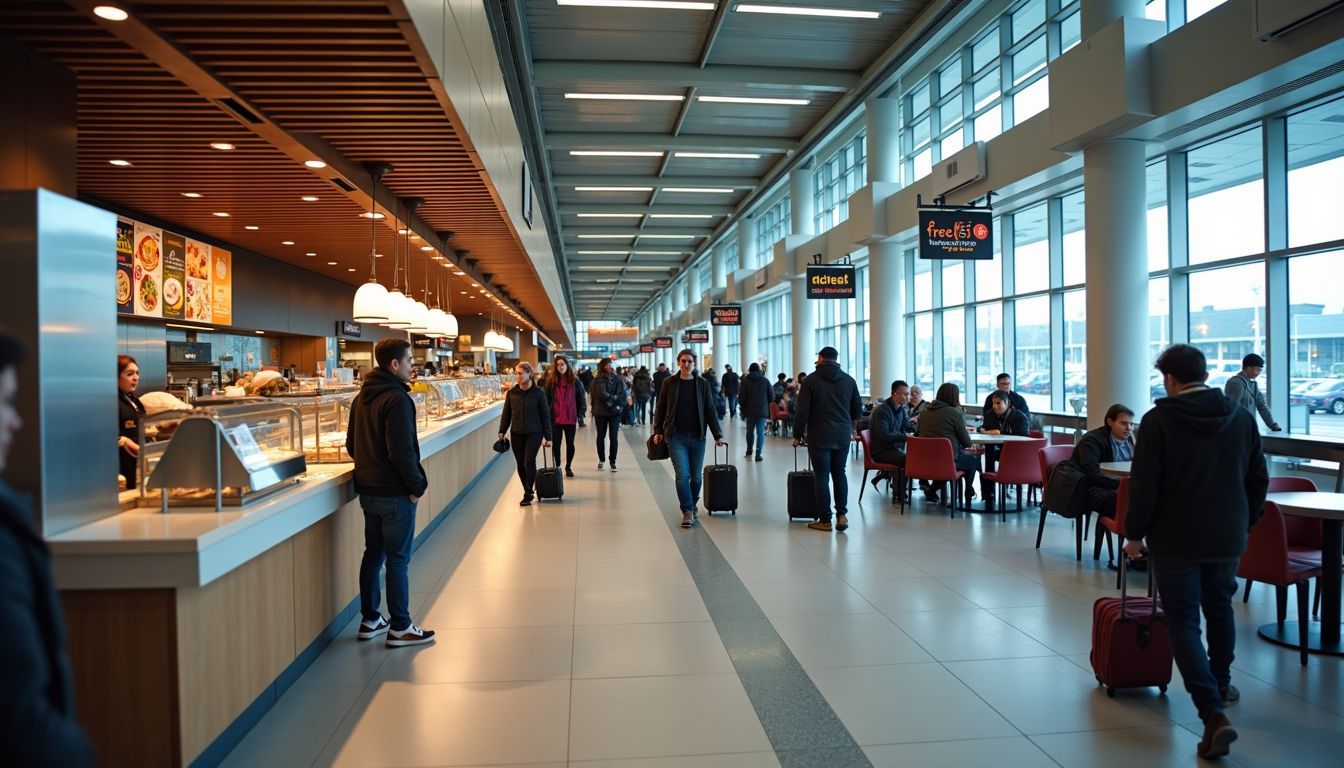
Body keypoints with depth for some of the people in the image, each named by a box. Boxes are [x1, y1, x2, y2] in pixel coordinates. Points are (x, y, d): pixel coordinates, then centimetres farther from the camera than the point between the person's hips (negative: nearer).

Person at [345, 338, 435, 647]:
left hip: (368, 490, 9)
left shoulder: (361, 398, 12)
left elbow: (351, 445, 18)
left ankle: (370, 620, 26)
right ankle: (400, 628, 8)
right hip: (395, 493, -9)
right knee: (398, 560, 0)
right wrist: (417, 484, -13)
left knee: (373, 554, 16)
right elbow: (402, 451, -23)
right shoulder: (397, 399, -18)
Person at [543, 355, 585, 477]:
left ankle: (568, 467, 24)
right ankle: (557, 467, 21)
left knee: (570, 444, 9)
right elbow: (546, 401, -2)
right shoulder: (550, 381, -2)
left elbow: (581, 400, 4)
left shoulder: (575, 381, 0)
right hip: (555, 420, 0)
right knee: (555, 444, 6)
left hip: (570, 419, 1)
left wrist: (579, 418, -1)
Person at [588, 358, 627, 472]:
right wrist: (614, 397, -7)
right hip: (601, 412, -1)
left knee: (614, 437, -2)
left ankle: (613, 462, 8)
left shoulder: (616, 378, 5)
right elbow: (601, 394, -15)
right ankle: (601, 460, 25)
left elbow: (623, 393, 4)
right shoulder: (598, 379, -5)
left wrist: (620, 405, -9)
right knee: (601, 436, 9)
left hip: (615, 412, 2)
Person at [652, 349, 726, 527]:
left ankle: (692, 506, 30)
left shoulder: (703, 384, 4)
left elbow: (710, 411, 5)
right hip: (676, 437, -1)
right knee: (682, 475, -11)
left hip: (697, 437, 2)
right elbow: (660, 409, 9)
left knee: (696, 476, 9)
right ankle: (687, 511, -5)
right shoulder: (669, 383, 2)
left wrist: (718, 435, -1)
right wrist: (657, 431, 3)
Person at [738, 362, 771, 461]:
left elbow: (742, 397, -3)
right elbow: (771, 396, 5)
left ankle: (749, 452, 24)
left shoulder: (745, 381, -2)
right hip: (763, 411, 0)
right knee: (760, 432, -1)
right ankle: (758, 454, -7)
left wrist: (743, 410, 8)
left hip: (750, 411, 0)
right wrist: (767, 408, 17)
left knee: (750, 431, 16)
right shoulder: (765, 381, 2)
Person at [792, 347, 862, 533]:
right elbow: (858, 408, 11)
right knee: (839, 473, 14)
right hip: (843, 436, 4)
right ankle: (841, 515, 6)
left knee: (821, 476, 2)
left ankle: (825, 520, 4)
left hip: (819, 436, -3)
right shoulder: (848, 380, 5)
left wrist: (798, 434, 2)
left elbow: (801, 411, -8)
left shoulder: (811, 380, -6)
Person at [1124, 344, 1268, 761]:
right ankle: (1222, 684, 43)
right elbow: (1259, 479, 10)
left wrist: (1135, 533, -3)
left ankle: (1213, 715, -10)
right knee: (1220, 609, 25)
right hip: (1227, 538, 5)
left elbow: (1144, 486, -14)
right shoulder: (1241, 417, 3)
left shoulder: (1159, 420, -13)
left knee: (1182, 621, 1)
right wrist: (1245, 524, 22)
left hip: (1176, 539, -5)